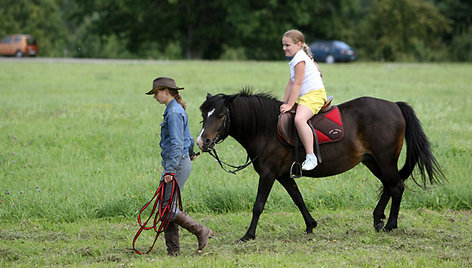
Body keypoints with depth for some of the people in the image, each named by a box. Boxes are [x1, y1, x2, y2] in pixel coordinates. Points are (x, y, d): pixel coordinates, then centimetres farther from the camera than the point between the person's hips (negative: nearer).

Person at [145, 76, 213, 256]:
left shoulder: (173, 113, -16)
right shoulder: (176, 110, 15)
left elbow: (176, 144, -21)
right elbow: (188, 138, 25)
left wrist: (170, 170, -24)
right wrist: (190, 153, 39)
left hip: (177, 162, -10)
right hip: (181, 162, 10)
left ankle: (201, 232, -1)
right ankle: (173, 249, 9)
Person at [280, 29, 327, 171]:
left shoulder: (300, 59, -13)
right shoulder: (296, 58, 20)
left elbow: (297, 84, -17)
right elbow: (291, 83, 21)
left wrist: (290, 105, -18)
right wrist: (284, 102, 13)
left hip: (314, 95, -12)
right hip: (304, 96, 12)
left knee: (299, 119, -34)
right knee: (282, 114, 21)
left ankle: (311, 157, -38)